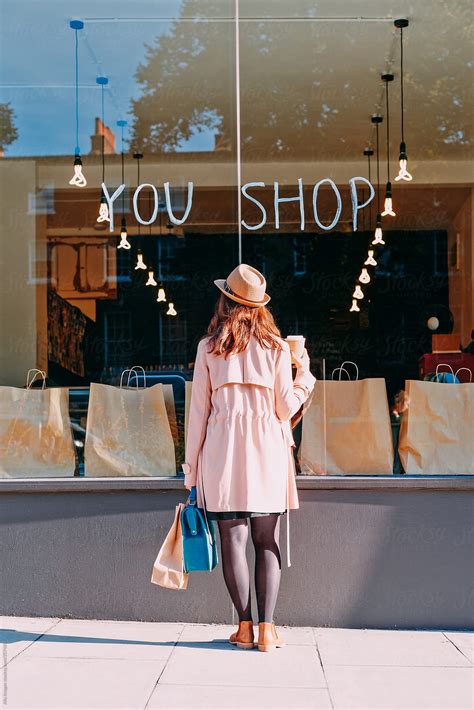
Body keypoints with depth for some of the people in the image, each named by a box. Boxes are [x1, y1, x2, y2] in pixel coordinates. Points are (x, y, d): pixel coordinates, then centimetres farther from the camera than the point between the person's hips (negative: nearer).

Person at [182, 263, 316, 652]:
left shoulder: (208, 348, 3)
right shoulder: (276, 347, 3)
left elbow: (198, 411, 2)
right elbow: (285, 408, 2)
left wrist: (192, 469, 8)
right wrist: (304, 372, 18)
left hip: (222, 452, 0)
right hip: (266, 452, 1)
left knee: (233, 540, 4)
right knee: (268, 542, 7)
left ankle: (245, 627, 8)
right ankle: (267, 628, 5)